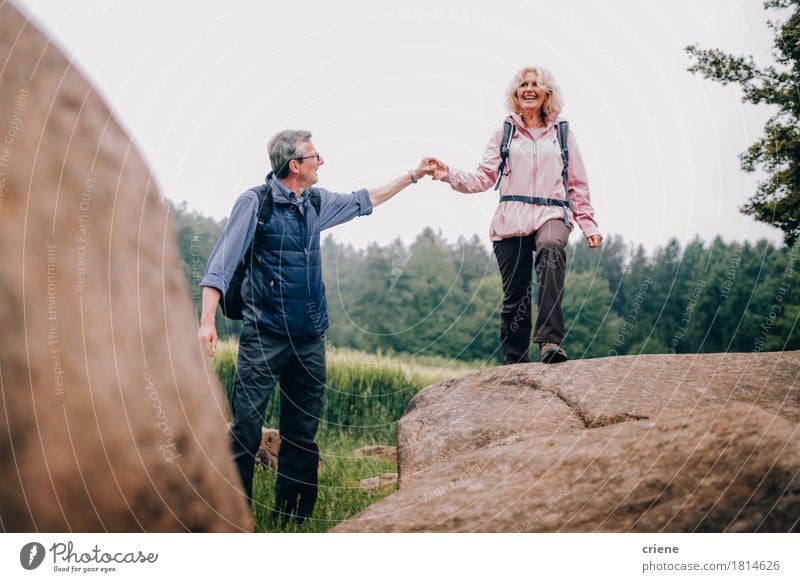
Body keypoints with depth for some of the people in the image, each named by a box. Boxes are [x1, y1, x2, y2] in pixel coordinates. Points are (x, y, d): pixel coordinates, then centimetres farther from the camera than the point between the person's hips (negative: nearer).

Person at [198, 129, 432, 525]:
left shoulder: (316, 203, 12)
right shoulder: (255, 203, -7)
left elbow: (363, 201, 28)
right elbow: (223, 261, -12)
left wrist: (412, 176, 32)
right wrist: (208, 319, -22)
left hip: (310, 339, 7)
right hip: (265, 336, -6)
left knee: (302, 433, 10)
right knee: (246, 429, -9)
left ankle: (292, 516, 19)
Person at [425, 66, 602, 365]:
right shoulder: (503, 135, 16)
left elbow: (578, 185, 17)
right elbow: (484, 178, 5)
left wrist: (589, 225, 10)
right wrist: (448, 174, -11)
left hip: (552, 215, -1)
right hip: (511, 220, 2)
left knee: (551, 250, -36)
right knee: (515, 296, 0)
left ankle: (551, 341, -44)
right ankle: (514, 363, 13)